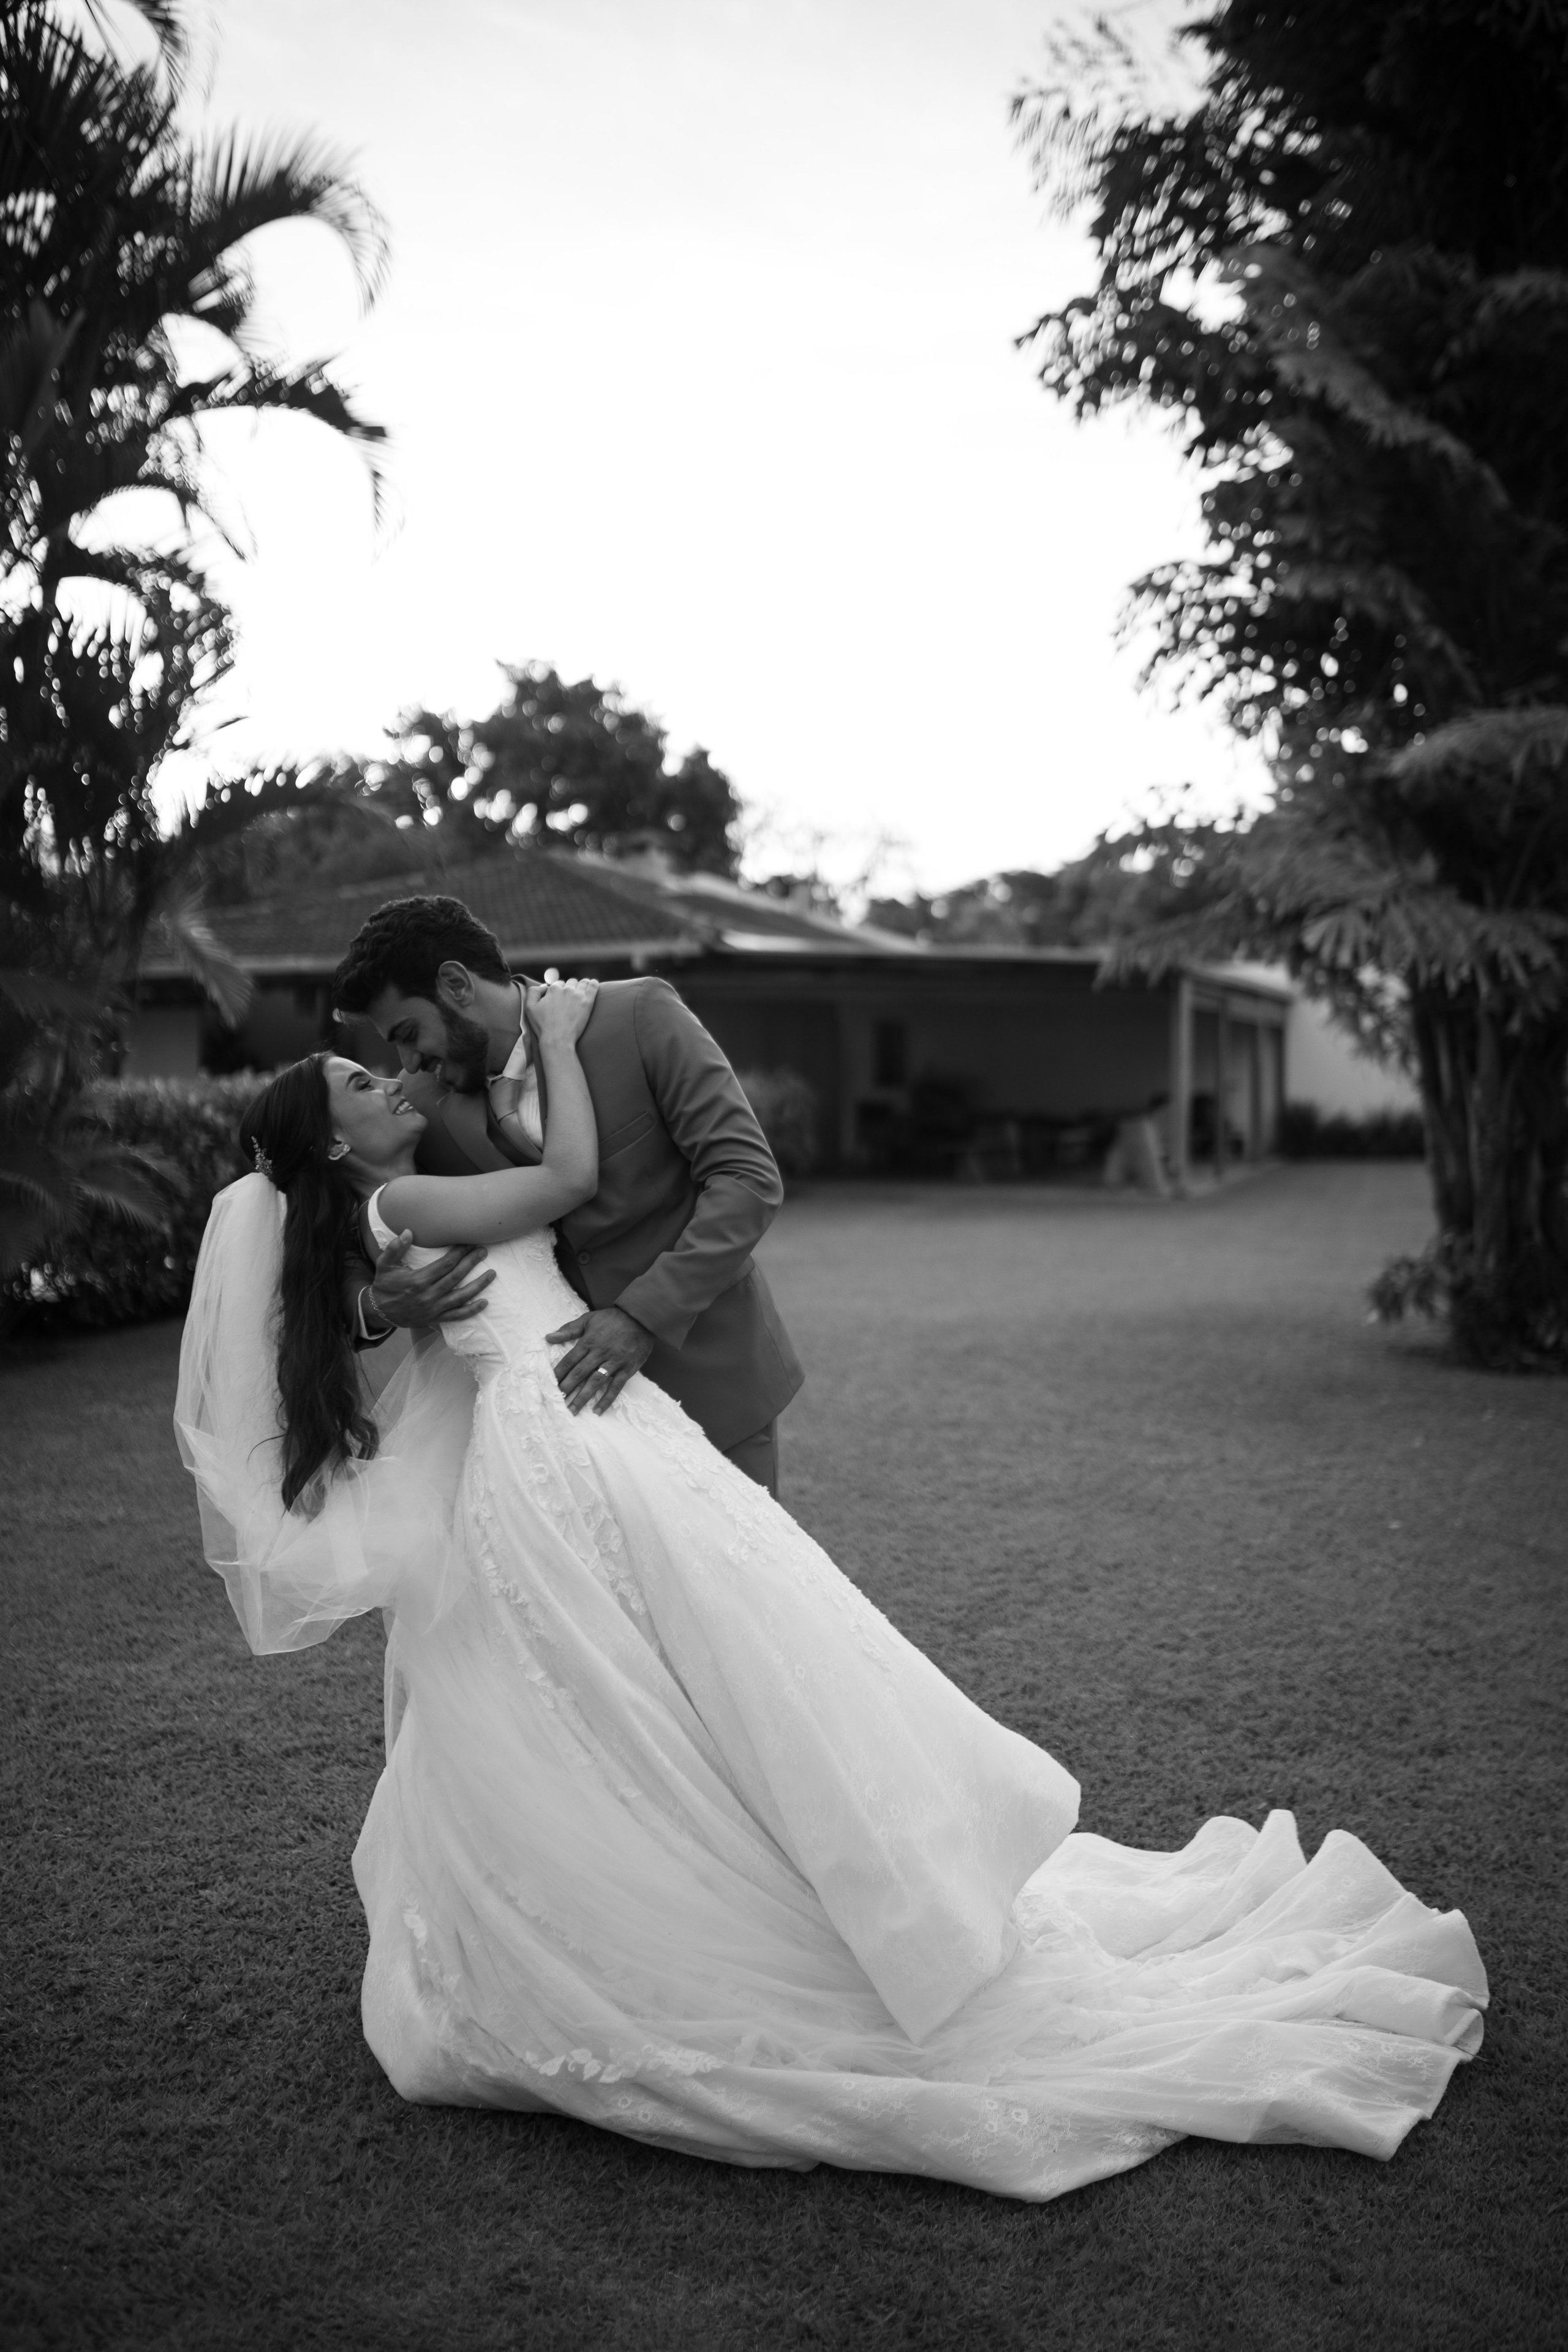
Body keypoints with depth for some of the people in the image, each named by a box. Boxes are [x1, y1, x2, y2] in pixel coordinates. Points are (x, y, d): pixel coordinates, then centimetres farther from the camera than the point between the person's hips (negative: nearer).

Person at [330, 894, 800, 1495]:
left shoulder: (640, 1017, -14)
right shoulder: (428, 1105, -4)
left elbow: (749, 1179, -18)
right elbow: (352, 1256, 6)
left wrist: (643, 1314, -27)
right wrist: (377, 1304, -19)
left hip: (712, 1379, -3)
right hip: (576, 1385, 3)